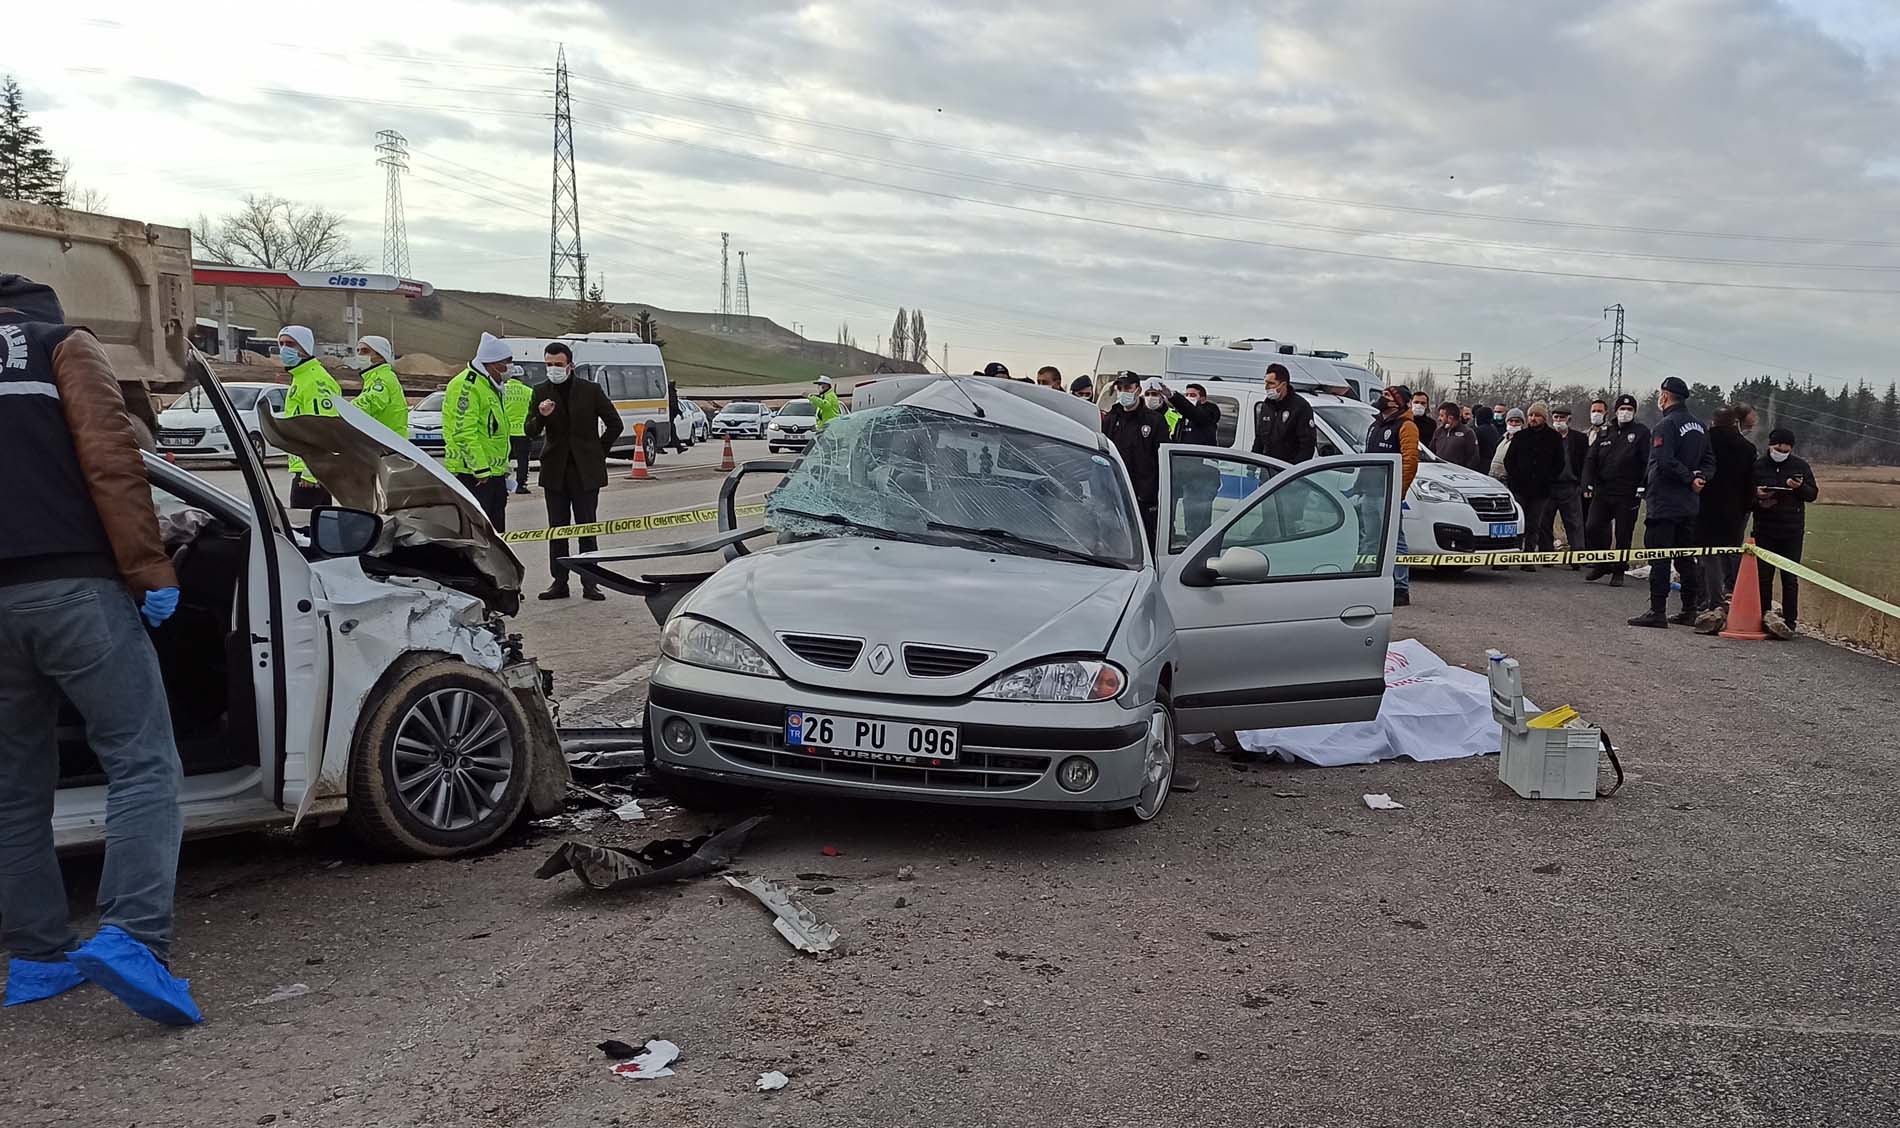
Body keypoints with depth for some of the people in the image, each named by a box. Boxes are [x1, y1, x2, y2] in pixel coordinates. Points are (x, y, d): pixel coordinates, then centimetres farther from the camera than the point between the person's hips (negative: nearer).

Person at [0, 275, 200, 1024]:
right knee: (142, 764, -6)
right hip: (72, 587, -6)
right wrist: (151, 569, -9)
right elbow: (110, 459, -8)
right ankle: (131, 936, -21)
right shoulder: (62, 345, 6)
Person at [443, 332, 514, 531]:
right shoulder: (467, 386, -14)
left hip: (493, 472, 10)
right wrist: (480, 469, -22)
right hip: (472, 474, -10)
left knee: (496, 531, 13)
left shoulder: (491, 386, 20)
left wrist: (503, 467, 23)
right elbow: (464, 432, -21)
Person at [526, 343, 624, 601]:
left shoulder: (590, 390, -1)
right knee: (557, 528, 6)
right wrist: (541, 416, -20)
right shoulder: (541, 392, 4)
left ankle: (589, 583, 5)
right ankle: (559, 582, 12)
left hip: (586, 471, -2)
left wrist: (599, 452, 3)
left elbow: (615, 424, 6)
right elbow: (530, 432, 0)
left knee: (587, 528, 1)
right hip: (555, 471, 2)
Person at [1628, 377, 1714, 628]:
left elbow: (1665, 462, -24)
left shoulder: (1666, 425, -13)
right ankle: (1690, 610, 17)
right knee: (1686, 559, 14)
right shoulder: (1699, 425, 14)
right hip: (1689, 504, 8)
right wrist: (1700, 477, -2)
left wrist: (1690, 479, -13)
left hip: (1665, 503, -8)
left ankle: (1658, 611, -7)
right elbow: (1709, 459, 14)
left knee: (1659, 557, -6)